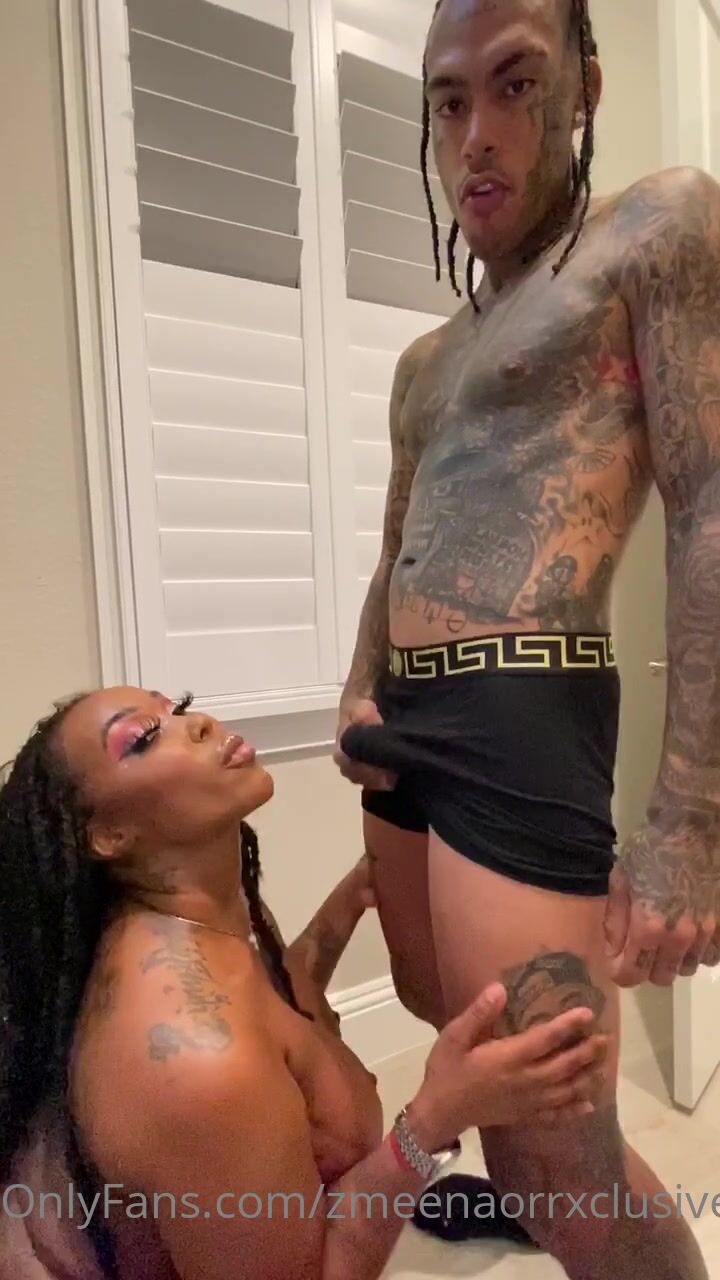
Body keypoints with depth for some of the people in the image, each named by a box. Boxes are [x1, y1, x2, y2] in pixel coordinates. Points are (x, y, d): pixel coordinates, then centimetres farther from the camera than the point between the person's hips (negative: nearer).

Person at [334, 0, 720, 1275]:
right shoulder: (427, 360, 21)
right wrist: (358, 697, 6)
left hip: (520, 719, -8)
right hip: (403, 724, 9)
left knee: (559, 1152, -4)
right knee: (441, 1010, 25)